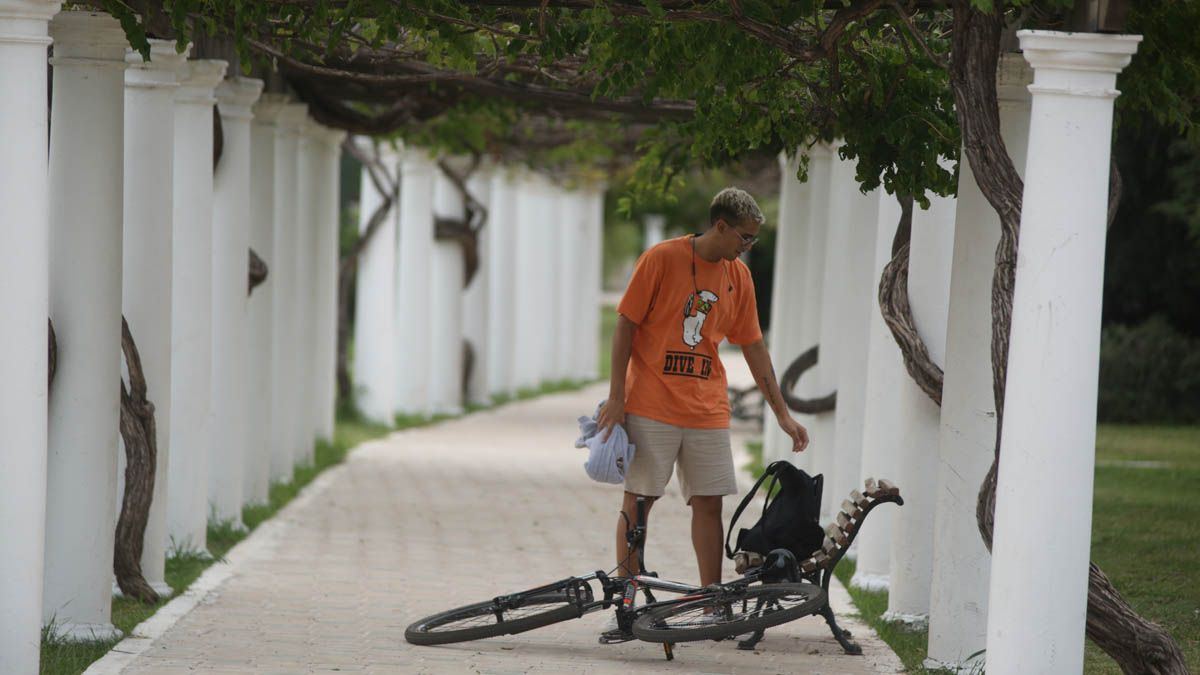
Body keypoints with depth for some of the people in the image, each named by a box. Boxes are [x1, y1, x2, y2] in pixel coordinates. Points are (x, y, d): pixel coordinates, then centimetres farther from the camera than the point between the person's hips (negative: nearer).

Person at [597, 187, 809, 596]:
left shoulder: (739, 275, 8)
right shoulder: (662, 258, -8)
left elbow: (753, 347, 14)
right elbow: (625, 326, -5)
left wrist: (782, 414, 12)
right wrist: (616, 398, -9)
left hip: (707, 409, 5)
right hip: (651, 406, -4)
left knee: (709, 503, 2)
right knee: (637, 501, -1)